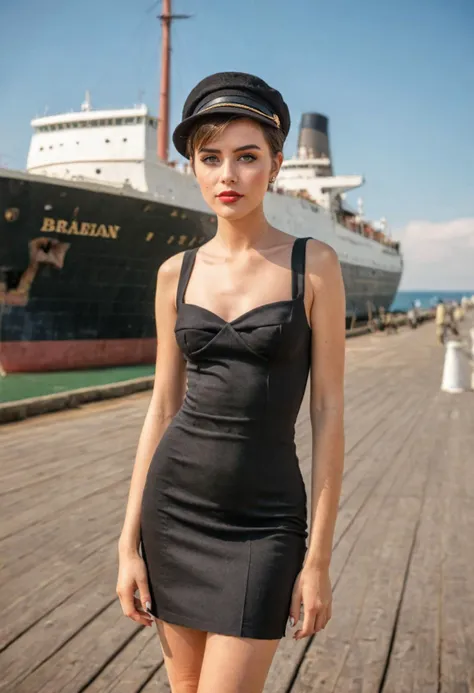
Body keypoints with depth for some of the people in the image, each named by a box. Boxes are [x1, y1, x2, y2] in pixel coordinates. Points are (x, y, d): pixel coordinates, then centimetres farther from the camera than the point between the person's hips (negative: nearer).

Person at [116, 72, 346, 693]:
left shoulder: (313, 264, -6)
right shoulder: (177, 273, 4)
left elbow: (329, 412, -6)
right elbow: (162, 408, 7)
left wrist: (318, 558, -8)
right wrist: (129, 542, 4)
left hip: (263, 521, -3)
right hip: (174, 504, 4)